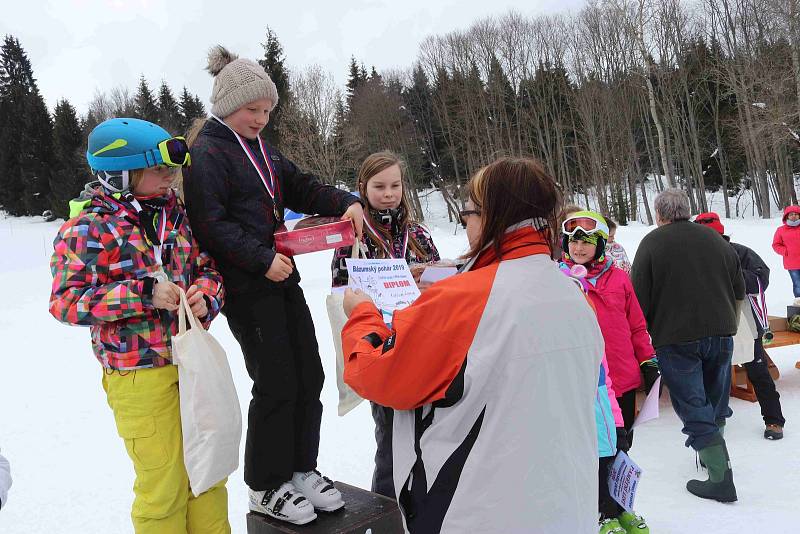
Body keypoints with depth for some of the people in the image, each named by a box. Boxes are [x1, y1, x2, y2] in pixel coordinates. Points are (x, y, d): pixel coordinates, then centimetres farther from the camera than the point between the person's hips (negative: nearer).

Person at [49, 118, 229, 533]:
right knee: (164, 484, 5)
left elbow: (206, 267, 15)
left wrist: (206, 294, -9)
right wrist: (142, 293, -24)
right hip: (139, 377, -6)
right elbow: (65, 301, -15)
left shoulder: (175, 214, 8)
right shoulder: (87, 227, -9)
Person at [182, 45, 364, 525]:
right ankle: (266, 488, 16)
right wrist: (262, 260, -22)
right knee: (277, 385, -3)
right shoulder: (207, 153, -9)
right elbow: (211, 224, -16)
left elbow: (302, 188, 17)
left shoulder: (261, 148, 17)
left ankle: (301, 469, 26)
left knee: (309, 376, 10)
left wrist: (345, 202, 0)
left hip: (282, 276, 8)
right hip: (246, 287, -8)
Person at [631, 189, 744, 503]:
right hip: (720, 333, 6)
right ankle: (714, 454, 39)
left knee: (694, 409, 0)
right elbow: (739, 291, 16)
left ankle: (721, 478, -3)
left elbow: (639, 299, -9)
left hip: (676, 338, -5)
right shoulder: (714, 239, 10)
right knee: (715, 400, 21)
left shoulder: (652, 242, -7)